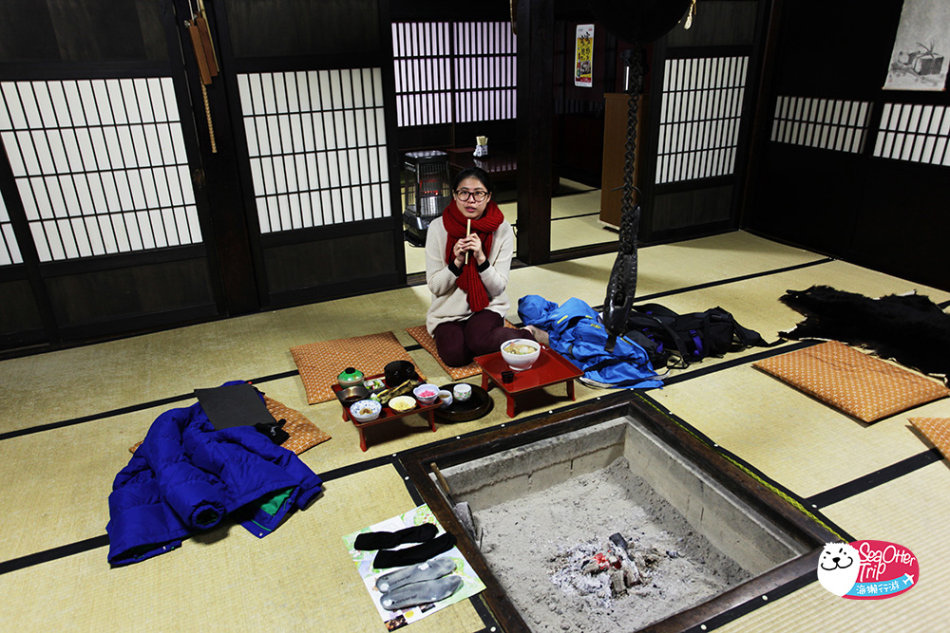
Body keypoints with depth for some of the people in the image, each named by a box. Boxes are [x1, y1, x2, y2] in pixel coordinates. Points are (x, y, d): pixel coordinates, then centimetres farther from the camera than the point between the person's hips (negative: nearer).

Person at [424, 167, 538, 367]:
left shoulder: (502, 230, -8)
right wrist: (457, 262, -24)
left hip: (488, 307, 0)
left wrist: (480, 257, -24)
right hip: (448, 311, 0)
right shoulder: (438, 228, -9)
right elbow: (434, 287, -7)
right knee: (455, 355, -27)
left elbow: (498, 288, -8)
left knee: (478, 340, -31)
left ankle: (525, 335, -4)